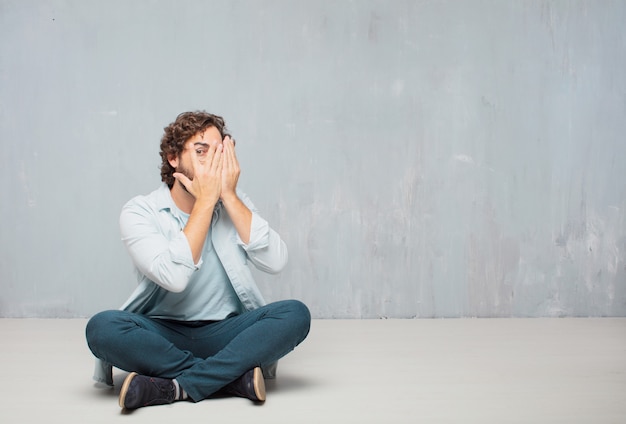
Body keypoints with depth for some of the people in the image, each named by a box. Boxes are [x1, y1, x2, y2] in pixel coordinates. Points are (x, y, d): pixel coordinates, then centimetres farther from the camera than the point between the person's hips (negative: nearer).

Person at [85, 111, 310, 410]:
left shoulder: (235, 205, 6)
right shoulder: (139, 212, -6)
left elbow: (275, 261, -11)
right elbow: (174, 277, -23)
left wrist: (228, 195, -12)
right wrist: (206, 200, -18)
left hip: (224, 333, 2)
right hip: (162, 335, -2)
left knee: (295, 314, -24)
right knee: (102, 327, -31)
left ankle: (175, 387, -28)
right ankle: (235, 377, -26)